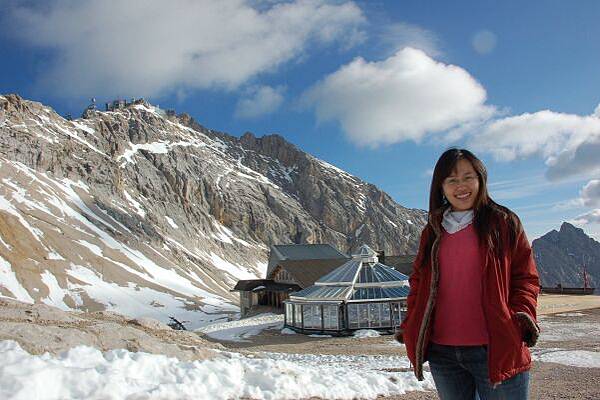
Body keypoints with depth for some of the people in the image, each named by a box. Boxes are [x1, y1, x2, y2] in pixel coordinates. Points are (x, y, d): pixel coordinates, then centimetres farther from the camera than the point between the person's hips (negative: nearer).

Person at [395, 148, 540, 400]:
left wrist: (523, 313, -13)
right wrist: (410, 324, 5)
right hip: (441, 352, 4)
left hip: (495, 350, -3)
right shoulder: (432, 232, 12)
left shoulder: (504, 222, 2)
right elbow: (419, 280, 16)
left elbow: (525, 276, 3)